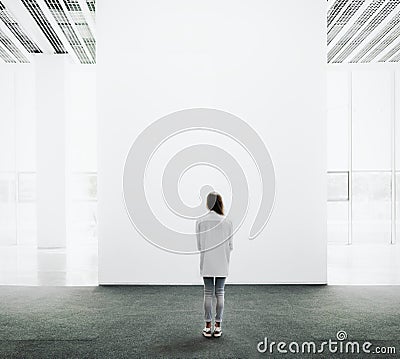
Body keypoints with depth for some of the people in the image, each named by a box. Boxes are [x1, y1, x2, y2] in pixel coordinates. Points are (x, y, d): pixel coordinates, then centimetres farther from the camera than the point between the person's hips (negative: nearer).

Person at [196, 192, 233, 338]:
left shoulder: (200, 221, -6)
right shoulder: (227, 221, -7)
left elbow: (199, 245, -1)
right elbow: (230, 245, -2)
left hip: (206, 263, 0)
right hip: (222, 264, 0)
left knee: (208, 294, 9)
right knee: (220, 294, 9)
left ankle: (208, 327, 14)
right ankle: (218, 327, 15)